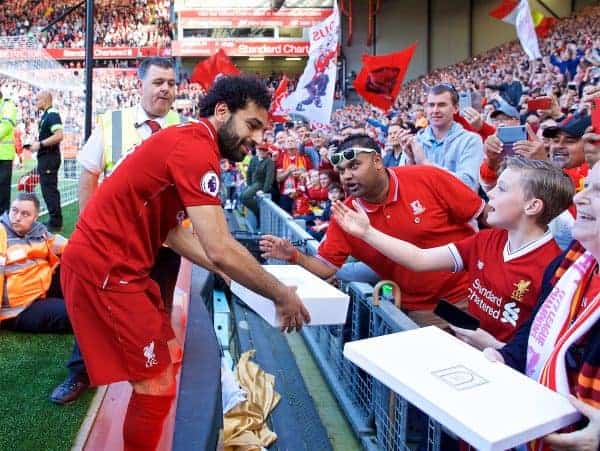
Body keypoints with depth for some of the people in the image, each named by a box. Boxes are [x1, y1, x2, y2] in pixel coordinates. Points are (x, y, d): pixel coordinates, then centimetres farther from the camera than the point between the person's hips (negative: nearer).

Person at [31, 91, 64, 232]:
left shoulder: (52, 114, -14)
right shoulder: (45, 115, 16)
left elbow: (58, 136, -25)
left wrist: (40, 144, -19)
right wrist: (36, 144, 12)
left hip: (49, 158, -10)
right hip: (45, 158, 10)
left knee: (49, 190, -8)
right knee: (49, 189, 14)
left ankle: (55, 223, -3)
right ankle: (54, 220, 22)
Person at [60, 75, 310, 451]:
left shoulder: (187, 142, 13)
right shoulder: (197, 148, -20)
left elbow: (173, 231, 13)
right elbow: (221, 249, -26)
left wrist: (228, 274, 9)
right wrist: (282, 296, -14)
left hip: (118, 264, 11)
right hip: (103, 268, -11)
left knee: (169, 357, 19)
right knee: (157, 384, -3)